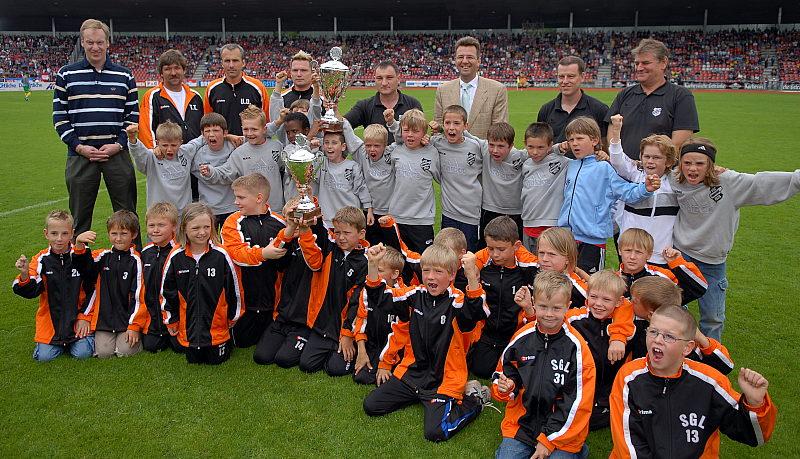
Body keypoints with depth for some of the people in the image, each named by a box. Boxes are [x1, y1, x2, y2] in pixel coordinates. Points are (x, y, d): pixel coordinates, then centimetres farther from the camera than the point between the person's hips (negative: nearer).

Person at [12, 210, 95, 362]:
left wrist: (85, 317, -2)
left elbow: (91, 290, 2)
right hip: (50, 319, 2)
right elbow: (31, 292, -11)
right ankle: (60, 343, 23)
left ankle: (79, 336, 19)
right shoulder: (40, 260, -3)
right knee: (43, 356, -8)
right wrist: (25, 275, -31)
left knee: (83, 353, -14)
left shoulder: (81, 258, -6)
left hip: (77, 318, -1)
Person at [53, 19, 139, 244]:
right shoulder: (66, 74, 5)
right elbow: (59, 116, 5)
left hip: (117, 153, 0)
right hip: (80, 155, 0)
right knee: (80, 217, 8)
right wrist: (79, 147, -8)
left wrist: (118, 145, -7)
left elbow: (133, 115, 6)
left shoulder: (124, 75, 7)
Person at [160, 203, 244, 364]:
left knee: (216, 360, 8)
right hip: (188, 326, 2)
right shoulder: (175, 257, -9)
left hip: (217, 325, -2)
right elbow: (167, 290, 4)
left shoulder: (221, 255, -15)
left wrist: (233, 318, 5)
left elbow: (234, 287, -4)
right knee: (193, 360, 15)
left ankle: (226, 342, 36)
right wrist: (171, 321, 11)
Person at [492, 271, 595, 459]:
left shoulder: (576, 346, -11)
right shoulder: (521, 338, -1)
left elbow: (578, 401, -10)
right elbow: (504, 372, 13)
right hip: (520, 425, 3)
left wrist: (548, 440, -10)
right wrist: (505, 387, -11)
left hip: (562, 431, -2)